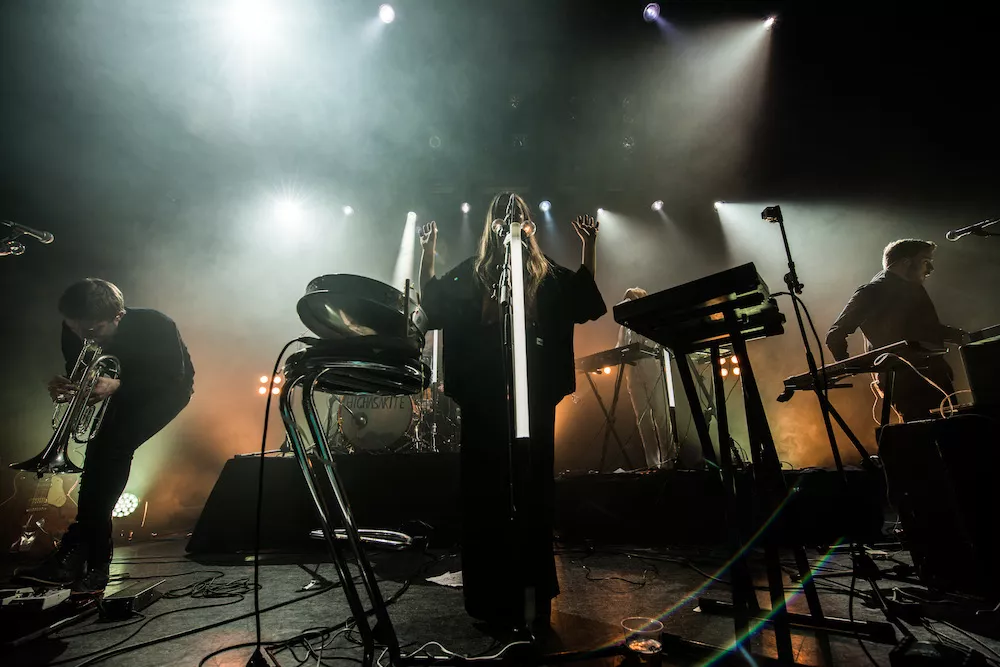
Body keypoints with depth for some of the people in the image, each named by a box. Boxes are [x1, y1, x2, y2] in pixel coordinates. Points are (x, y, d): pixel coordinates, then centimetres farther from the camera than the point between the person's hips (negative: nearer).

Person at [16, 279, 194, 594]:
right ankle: (95, 560, 0)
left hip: (165, 390, -5)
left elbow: (172, 379, -27)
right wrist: (64, 386, -29)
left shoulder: (156, 326, -35)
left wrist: (117, 386, -39)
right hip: (125, 387, 5)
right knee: (102, 452, -11)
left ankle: (76, 552, -8)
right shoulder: (75, 332, -20)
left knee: (111, 449, -22)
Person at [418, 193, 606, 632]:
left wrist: (589, 245, 11)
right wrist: (428, 251, 1)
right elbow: (431, 300, 9)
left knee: (532, 488, 8)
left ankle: (532, 592, 26)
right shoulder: (472, 273, 9)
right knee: (486, 490, 4)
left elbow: (584, 298, 16)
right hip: (484, 398, -1)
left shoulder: (545, 274, 10)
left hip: (533, 397, 1)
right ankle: (492, 595, 21)